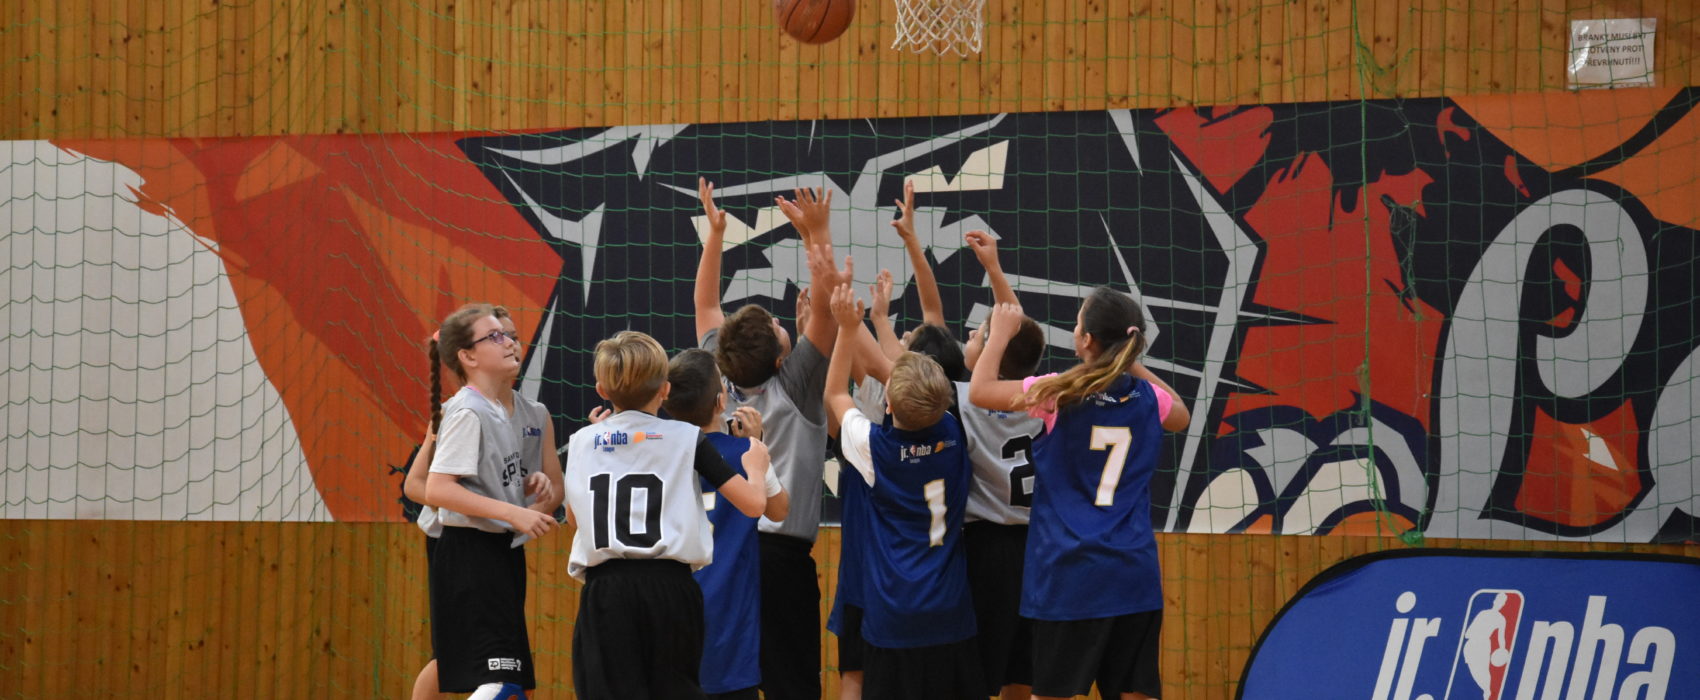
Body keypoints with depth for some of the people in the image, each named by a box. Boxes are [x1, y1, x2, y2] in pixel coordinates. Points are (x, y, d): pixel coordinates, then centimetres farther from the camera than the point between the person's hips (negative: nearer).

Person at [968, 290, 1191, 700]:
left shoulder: (1061, 394, -9)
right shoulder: (1148, 399, 4)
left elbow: (980, 390, -1)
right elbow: (1181, 416, 29)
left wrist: (1000, 333, 13)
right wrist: (1133, 364, 26)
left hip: (1069, 572, -4)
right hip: (1134, 573, 4)